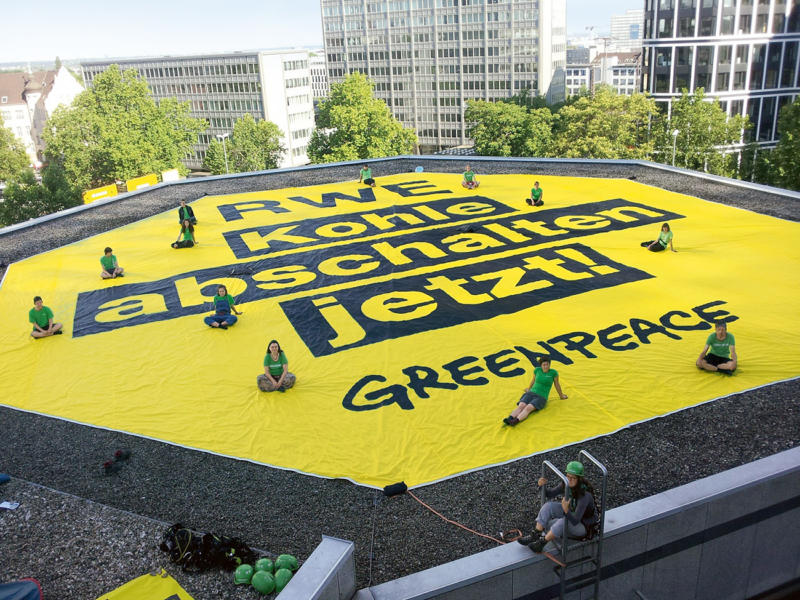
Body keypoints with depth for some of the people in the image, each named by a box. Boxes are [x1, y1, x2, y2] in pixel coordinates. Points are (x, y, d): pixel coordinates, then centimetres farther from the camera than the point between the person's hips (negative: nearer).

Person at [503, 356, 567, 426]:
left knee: (528, 408, -34)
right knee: (521, 406, -28)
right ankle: (509, 419, -53)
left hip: (541, 398, -4)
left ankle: (515, 421, -59)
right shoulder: (537, 370, 9)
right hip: (530, 393, 4)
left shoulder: (553, 372, -2)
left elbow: (557, 384, 12)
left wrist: (561, 395, 25)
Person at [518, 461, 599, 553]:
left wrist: (566, 510, -57)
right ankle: (535, 536, -11)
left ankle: (542, 542, -16)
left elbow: (575, 521, -38)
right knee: (548, 506, -14)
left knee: (563, 522, -36)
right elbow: (549, 494, -1)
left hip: (584, 525, -7)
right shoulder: (567, 484, -13)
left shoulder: (585, 495, -33)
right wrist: (542, 486, -21)